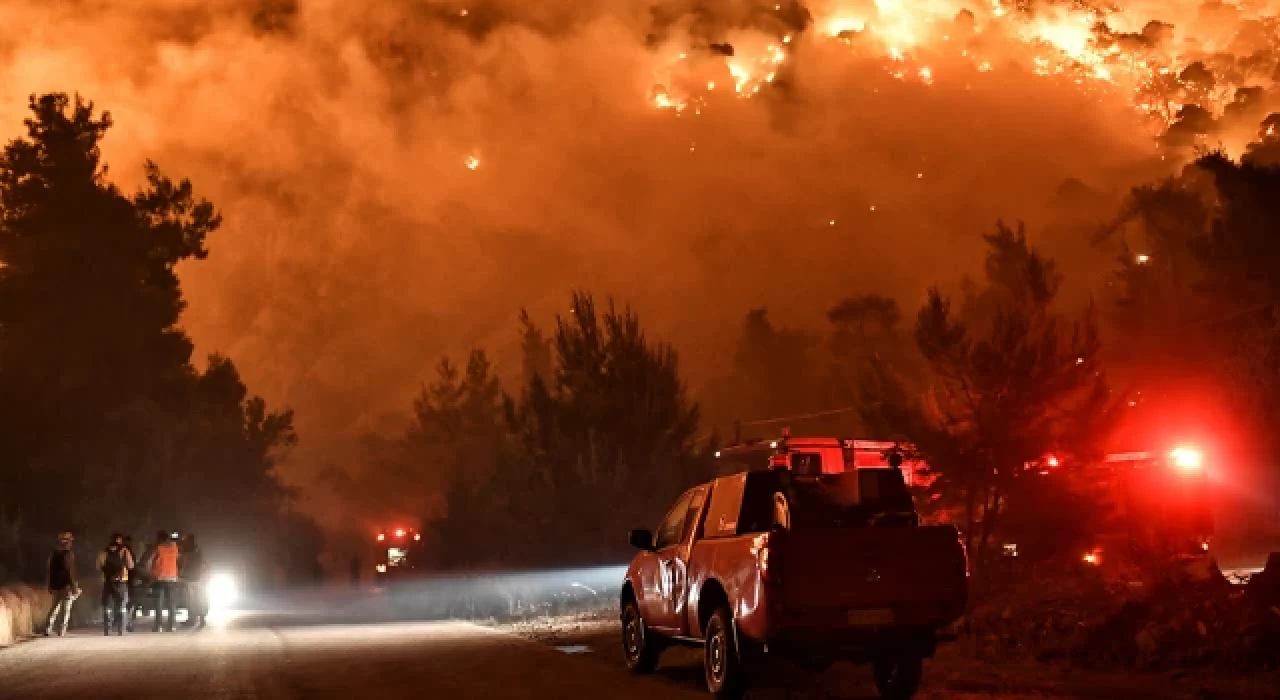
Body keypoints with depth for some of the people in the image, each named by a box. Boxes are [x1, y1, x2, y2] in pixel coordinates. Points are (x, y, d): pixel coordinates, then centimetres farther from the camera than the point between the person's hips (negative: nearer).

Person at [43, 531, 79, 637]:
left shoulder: (53, 554, 6)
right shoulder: (69, 554, -12)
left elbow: (50, 571, 9)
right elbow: (70, 571, -15)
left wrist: (49, 585, 17)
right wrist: (74, 585, -11)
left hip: (55, 585, 6)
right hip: (67, 585, -6)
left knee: (55, 607, 18)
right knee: (65, 609, 0)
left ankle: (48, 629, 12)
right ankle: (61, 632, -2)